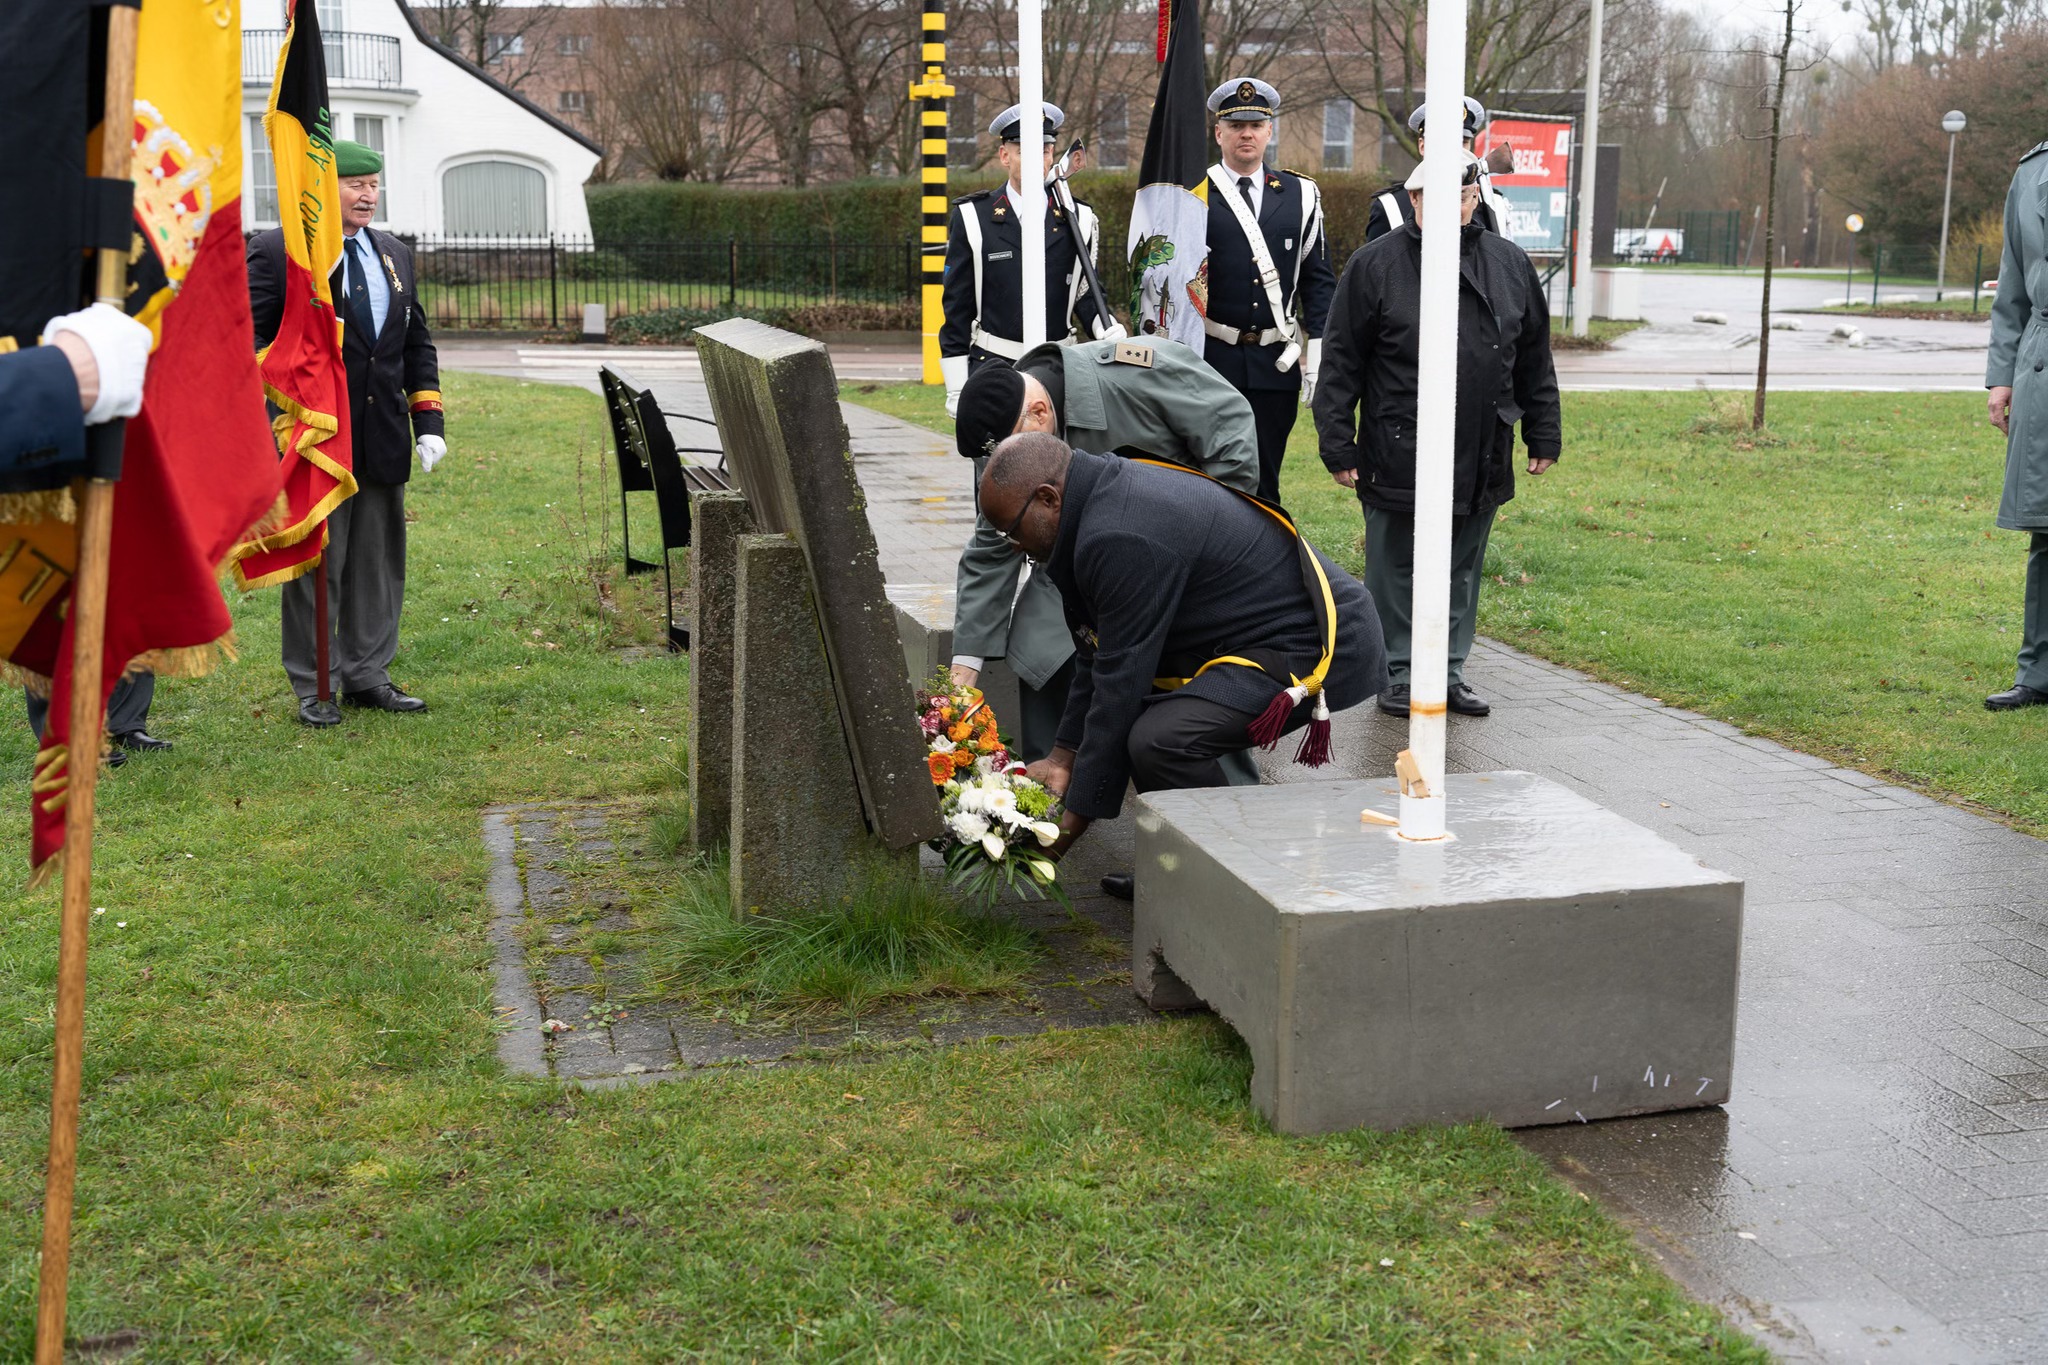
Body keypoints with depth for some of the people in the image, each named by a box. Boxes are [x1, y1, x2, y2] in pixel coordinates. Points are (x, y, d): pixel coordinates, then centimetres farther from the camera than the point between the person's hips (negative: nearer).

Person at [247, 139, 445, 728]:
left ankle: (367, 675, 22)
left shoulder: (394, 254, 15)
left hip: (384, 437, 6)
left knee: (379, 558, 10)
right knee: (316, 563, 1)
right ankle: (313, 687, 11)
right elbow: (249, 339, -4)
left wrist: (428, 423, 11)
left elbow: (417, 344, 19)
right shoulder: (275, 251, -3)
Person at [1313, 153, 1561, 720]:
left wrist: (1543, 437, 14)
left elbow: (1535, 361, 15)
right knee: (1397, 570, 5)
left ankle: (1449, 671, 23)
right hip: (1397, 458, -3)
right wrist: (1338, 446, -7)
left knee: (1461, 569, 12)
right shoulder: (1375, 265, -3)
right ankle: (1399, 676, 17)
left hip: (1482, 461, 4)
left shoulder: (1510, 265, 9)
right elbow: (1341, 364, -3)